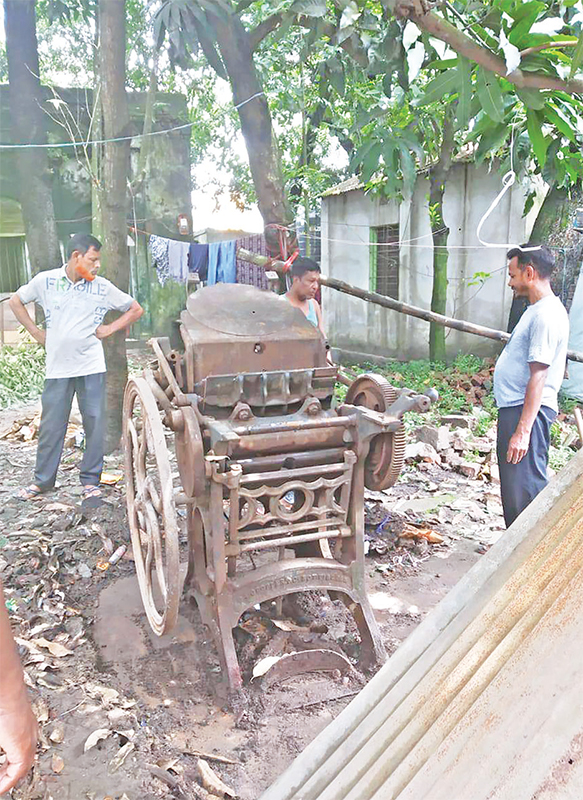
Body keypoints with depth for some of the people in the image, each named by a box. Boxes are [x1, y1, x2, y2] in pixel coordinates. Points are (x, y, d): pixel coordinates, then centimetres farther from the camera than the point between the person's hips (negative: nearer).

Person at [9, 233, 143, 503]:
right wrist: (36, 332, 8)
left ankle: (91, 481, 17)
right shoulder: (45, 281, 0)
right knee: (51, 426, 7)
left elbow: (136, 309, 9)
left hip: (92, 368, 0)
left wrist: (109, 329, 1)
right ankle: (43, 480, 25)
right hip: (57, 367, 0)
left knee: (95, 425, 2)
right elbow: (16, 301, 14)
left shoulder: (103, 287, 0)